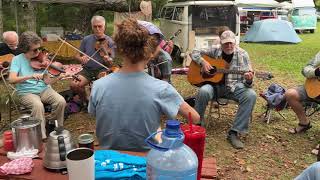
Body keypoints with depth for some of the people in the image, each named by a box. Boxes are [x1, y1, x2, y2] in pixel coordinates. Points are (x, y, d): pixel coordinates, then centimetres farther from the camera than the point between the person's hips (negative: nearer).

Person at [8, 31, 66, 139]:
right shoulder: (17, 59, -4)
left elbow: (47, 81, -3)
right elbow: (12, 79, -19)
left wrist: (59, 77, -22)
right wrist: (31, 76, -33)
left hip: (44, 89, 3)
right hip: (27, 92, -3)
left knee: (61, 101, -23)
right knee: (38, 105, -35)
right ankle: (41, 136, -19)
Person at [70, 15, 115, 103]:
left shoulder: (109, 41, -3)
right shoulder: (86, 39, 4)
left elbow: (111, 63, -3)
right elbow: (77, 55, 12)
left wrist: (108, 60, -27)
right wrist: (81, 59, -12)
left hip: (102, 70, -2)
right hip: (87, 69, 3)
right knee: (74, 85, -20)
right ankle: (86, 100, 9)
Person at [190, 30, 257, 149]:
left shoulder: (242, 55, 0)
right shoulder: (215, 52, 2)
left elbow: (248, 82, -1)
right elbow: (194, 53, 8)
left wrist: (249, 80, -27)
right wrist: (203, 62, -12)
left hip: (234, 87, 1)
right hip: (215, 85, 0)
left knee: (251, 95, -29)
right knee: (203, 91, -34)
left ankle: (234, 132, -23)